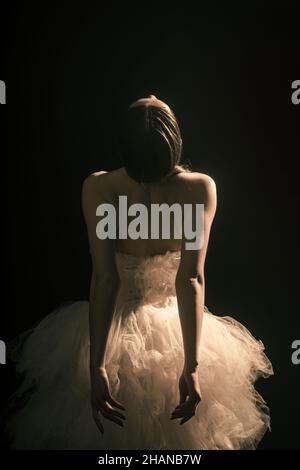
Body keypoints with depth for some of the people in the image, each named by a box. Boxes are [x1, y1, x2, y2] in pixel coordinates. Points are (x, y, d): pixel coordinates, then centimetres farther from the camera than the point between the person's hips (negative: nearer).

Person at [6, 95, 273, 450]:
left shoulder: (97, 188, -25)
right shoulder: (201, 188, -24)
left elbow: (105, 278, -30)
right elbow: (192, 279, -32)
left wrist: (96, 366, -28)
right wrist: (192, 365, -32)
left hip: (114, 325, 0)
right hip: (175, 326, 1)